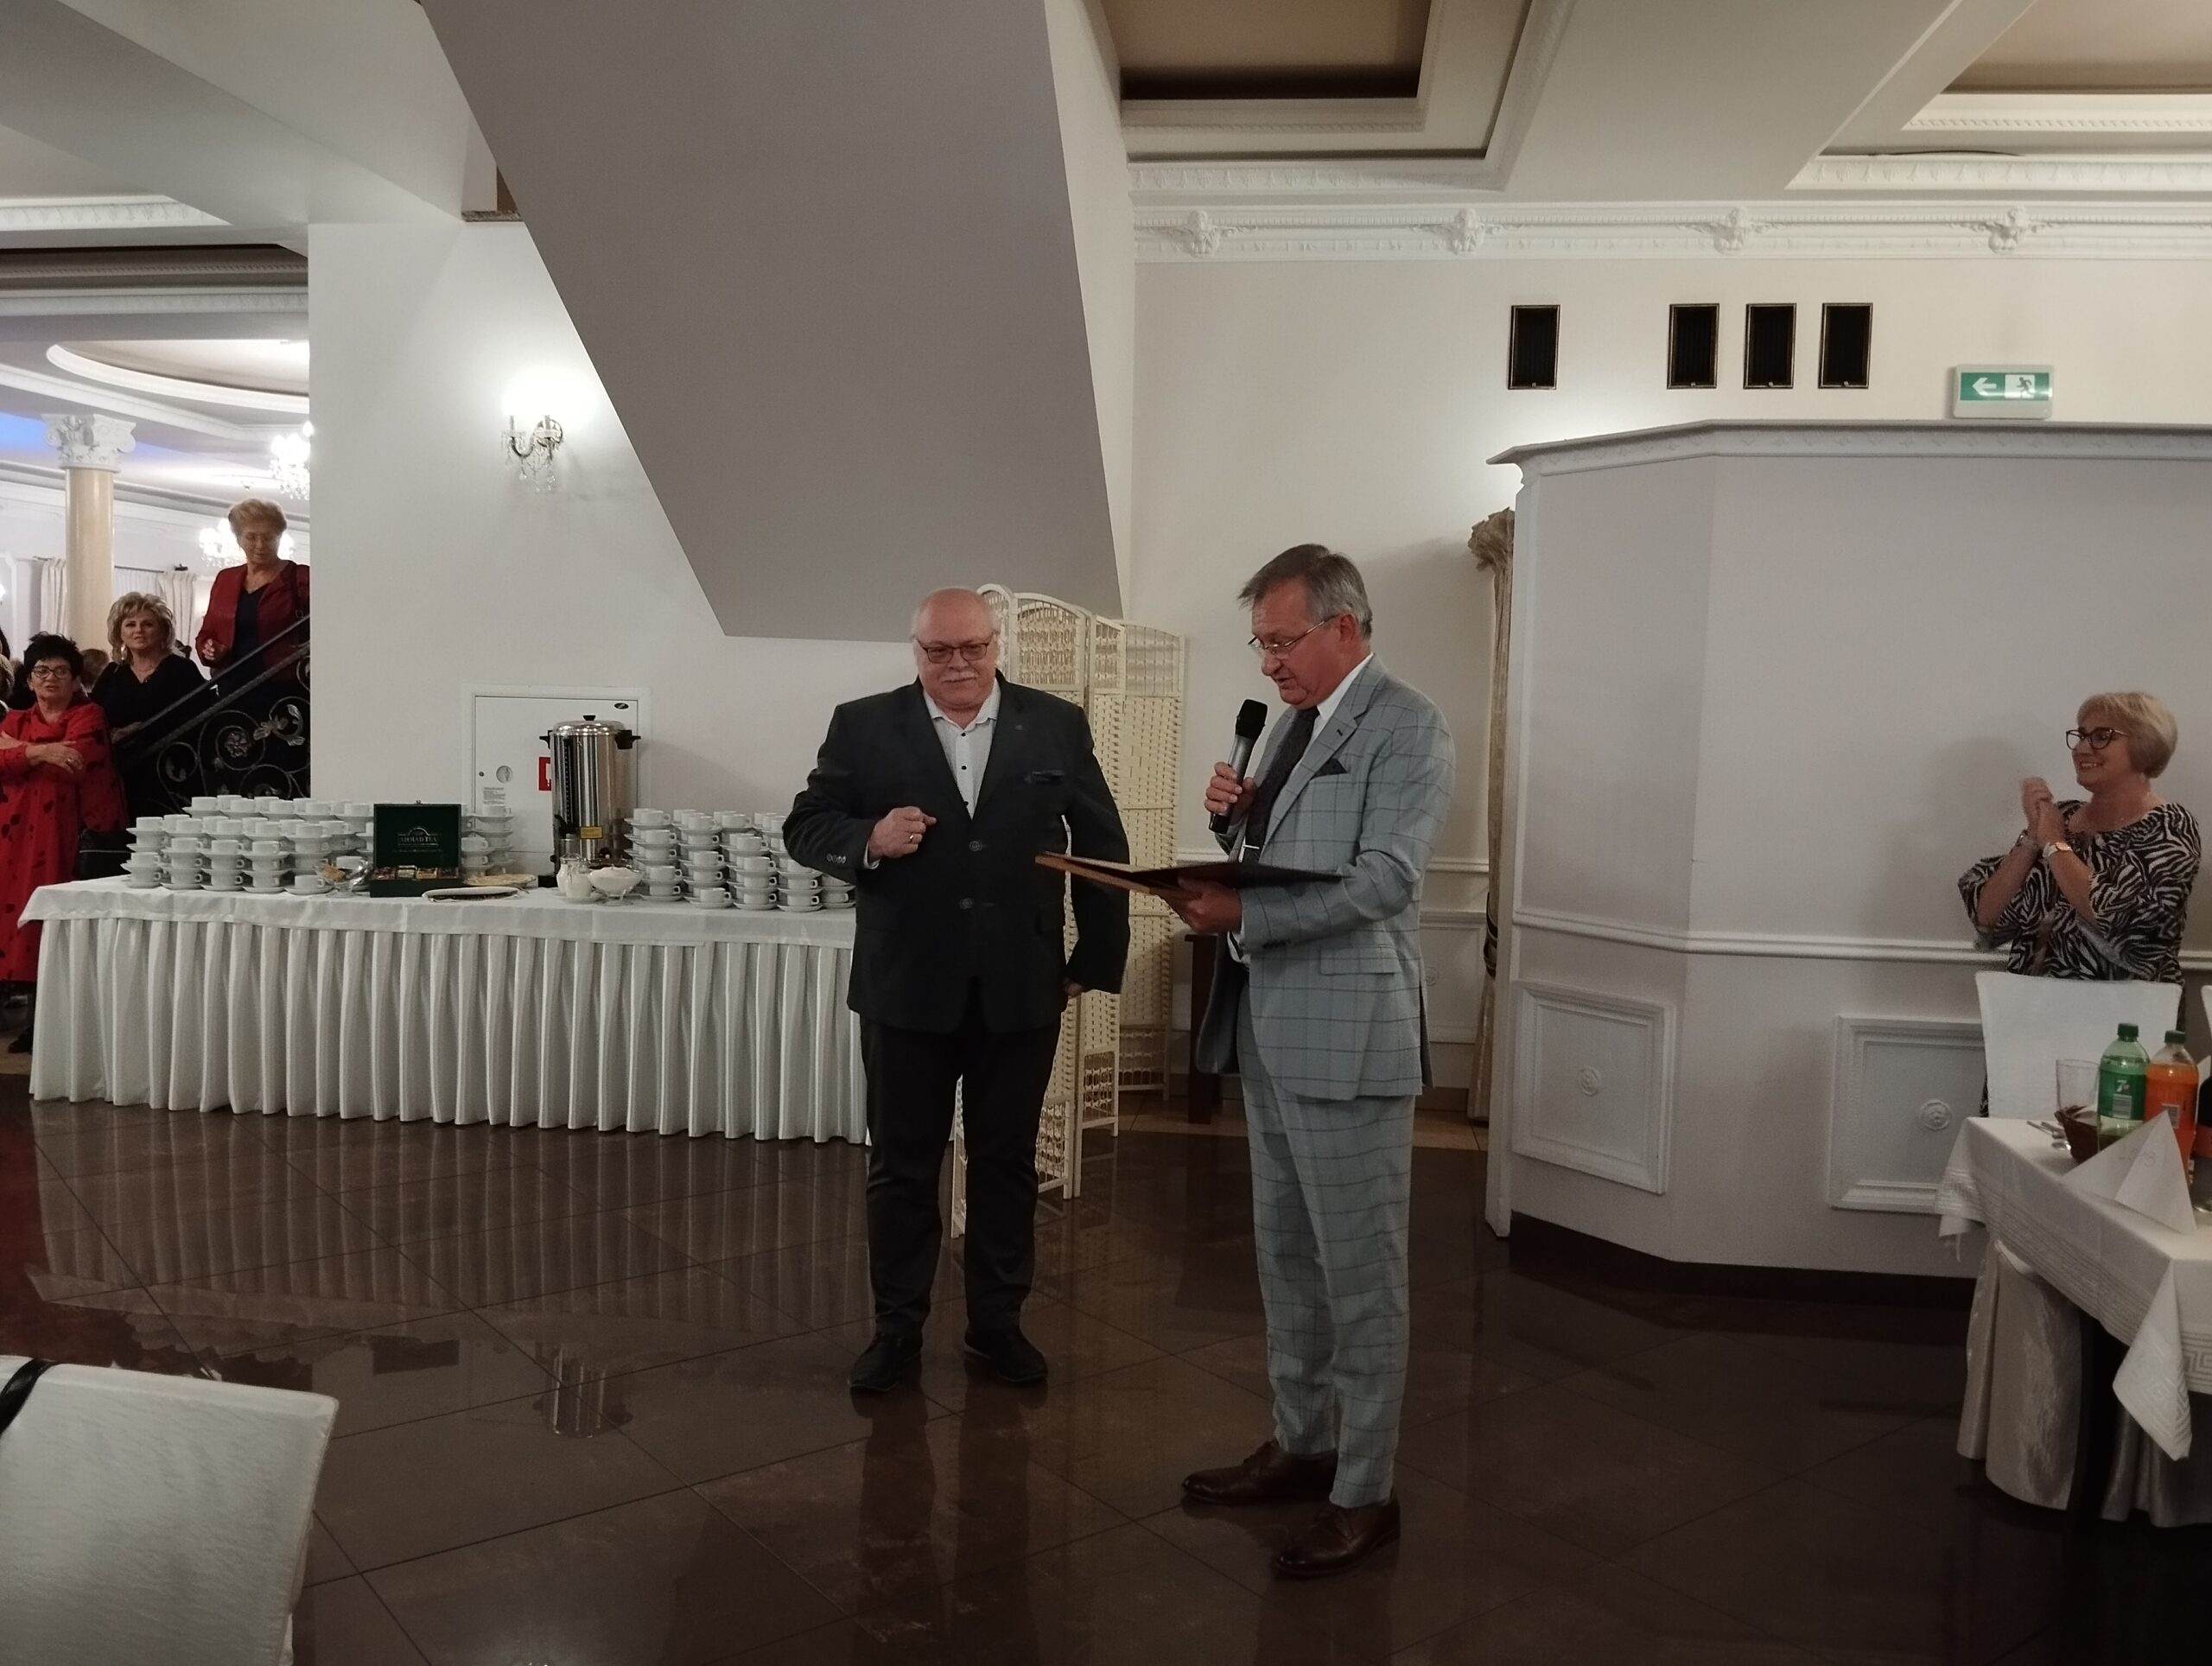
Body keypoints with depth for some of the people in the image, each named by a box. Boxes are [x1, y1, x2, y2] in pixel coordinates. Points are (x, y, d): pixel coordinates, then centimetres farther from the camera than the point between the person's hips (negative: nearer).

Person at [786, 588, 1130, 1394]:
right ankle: (897, 1327, 24)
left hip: (1021, 986, 1)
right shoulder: (862, 726, 0)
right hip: (906, 985, 0)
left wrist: (1096, 960, 5)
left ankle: (997, 1321, 26)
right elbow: (804, 825, 1)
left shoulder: (1057, 726, 1)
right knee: (900, 1164, 10)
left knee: (1007, 1161, 12)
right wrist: (868, 839, -20)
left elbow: (1103, 844, 6)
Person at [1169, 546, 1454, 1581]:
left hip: (1346, 1036, -9)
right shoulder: (1293, 722, 16)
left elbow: (1384, 877, -21)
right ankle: (1301, 1444, 33)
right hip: (1269, 1029, 9)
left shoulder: (1405, 728, -10)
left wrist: (1244, 913, -25)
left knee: (1359, 1272, 2)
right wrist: (1235, 817, 0)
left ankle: (1364, 1494, 14)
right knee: (1287, 1257, 18)